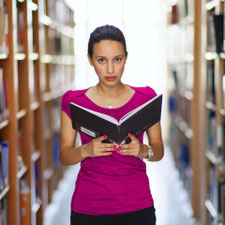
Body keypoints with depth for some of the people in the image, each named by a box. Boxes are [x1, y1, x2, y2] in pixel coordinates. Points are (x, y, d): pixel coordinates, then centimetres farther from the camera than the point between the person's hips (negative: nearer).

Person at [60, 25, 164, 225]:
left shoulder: (146, 98, 0)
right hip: (88, 208, 0)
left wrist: (144, 151, -16)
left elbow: (159, 151, 5)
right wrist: (85, 151, -19)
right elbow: (64, 155, 1)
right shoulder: (74, 102, -2)